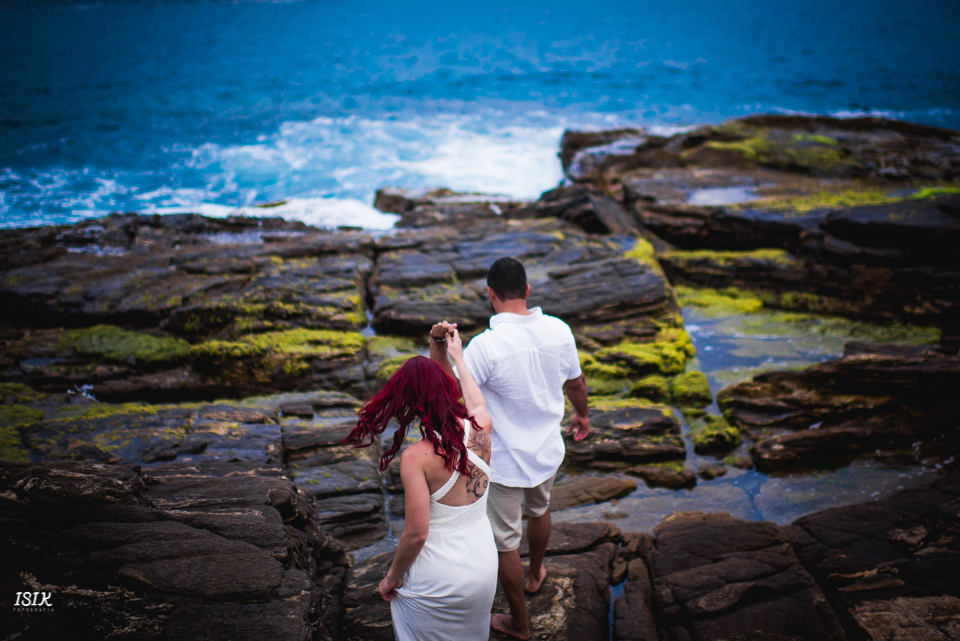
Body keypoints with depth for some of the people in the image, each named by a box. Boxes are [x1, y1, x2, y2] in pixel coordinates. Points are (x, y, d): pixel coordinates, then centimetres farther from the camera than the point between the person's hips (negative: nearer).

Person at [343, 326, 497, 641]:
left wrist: (392, 578, -4)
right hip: (484, 566, 5)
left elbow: (416, 534, -22)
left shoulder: (416, 457, -24)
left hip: (436, 580, -5)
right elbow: (478, 404, 17)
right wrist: (457, 357, 31)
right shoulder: (480, 430, -9)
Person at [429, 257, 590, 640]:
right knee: (539, 510, 34)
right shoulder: (558, 330, -11)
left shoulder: (486, 345, -29)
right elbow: (575, 383, 5)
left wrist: (437, 346, -32)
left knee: (505, 542, 14)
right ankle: (535, 575, 60)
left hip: (505, 462, -6)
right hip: (548, 451, 6)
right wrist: (582, 414, 24)